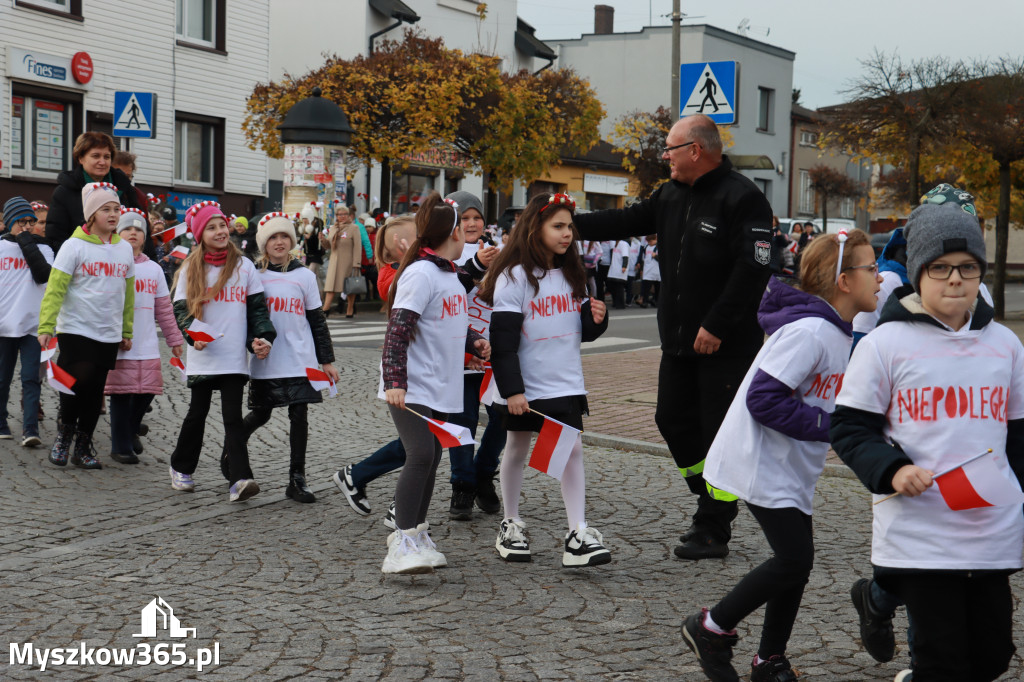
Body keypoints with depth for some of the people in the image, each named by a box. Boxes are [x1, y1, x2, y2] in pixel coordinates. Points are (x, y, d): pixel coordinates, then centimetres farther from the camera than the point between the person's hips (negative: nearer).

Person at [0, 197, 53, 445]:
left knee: (31, 378, -9)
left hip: (33, 324, -1)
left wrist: (28, 244, -5)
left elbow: (43, 276, -9)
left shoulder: (43, 249, 8)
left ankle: (30, 430, -15)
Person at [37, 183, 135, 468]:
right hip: (75, 330, -4)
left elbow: (128, 293, 16)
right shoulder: (75, 245, -6)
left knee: (96, 392, 7)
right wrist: (46, 327, -16)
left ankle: (83, 446, 20)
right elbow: (55, 288, -9)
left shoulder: (125, 249, 9)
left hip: (109, 335, 4)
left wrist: (127, 332, 17)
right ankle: (64, 433, 11)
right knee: (78, 381, -14)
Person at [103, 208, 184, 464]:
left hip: (148, 346, 4)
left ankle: (131, 430, 32)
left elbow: (164, 309, 17)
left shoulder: (154, 269, 14)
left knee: (147, 391, 4)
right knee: (121, 395, -2)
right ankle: (121, 447, 10)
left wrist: (174, 339, 17)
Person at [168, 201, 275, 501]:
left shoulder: (244, 265, 6)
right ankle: (181, 468, 30)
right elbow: (180, 308, 2)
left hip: (234, 357, 0)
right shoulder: (191, 269, 4)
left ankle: (239, 479, -16)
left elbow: (257, 306, 8)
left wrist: (262, 337, -7)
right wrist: (193, 335, -17)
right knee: (198, 413, 10)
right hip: (202, 357, 0)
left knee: (233, 415, -8)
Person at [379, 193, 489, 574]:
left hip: (440, 387, 10)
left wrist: (474, 343, 10)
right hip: (411, 390, -9)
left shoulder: (450, 274, 14)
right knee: (421, 455, -19)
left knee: (431, 457, 14)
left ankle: (415, 533, 28)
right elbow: (397, 331, -21)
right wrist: (394, 381, -29)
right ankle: (402, 547, -19)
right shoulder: (421, 274, -15)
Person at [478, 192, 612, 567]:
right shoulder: (514, 277, -12)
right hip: (527, 387, -5)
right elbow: (503, 339, -15)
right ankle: (510, 525, 25)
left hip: (567, 383, 5)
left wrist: (595, 318, -5)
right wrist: (511, 389, -19)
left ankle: (578, 534, -4)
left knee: (572, 449, -3)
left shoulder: (571, 275, 9)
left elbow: (583, 331, 18)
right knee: (518, 450, 10)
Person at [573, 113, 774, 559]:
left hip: (726, 345, -8)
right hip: (678, 340, 9)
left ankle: (714, 531, 6)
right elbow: (629, 221, 20)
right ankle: (712, 506, 30)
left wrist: (716, 326, -22)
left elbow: (753, 268, -21)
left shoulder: (743, 198, -15)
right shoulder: (672, 195, 11)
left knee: (719, 433, -3)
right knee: (673, 419, 13)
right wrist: (572, 224, 11)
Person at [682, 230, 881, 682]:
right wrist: (831, 427, -23)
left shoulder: (840, 333, 11)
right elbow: (763, 399, -26)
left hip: (792, 467, 10)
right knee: (795, 560, -11)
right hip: (761, 465, -10)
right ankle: (711, 628, 7)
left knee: (797, 560, 10)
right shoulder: (808, 331, -22)